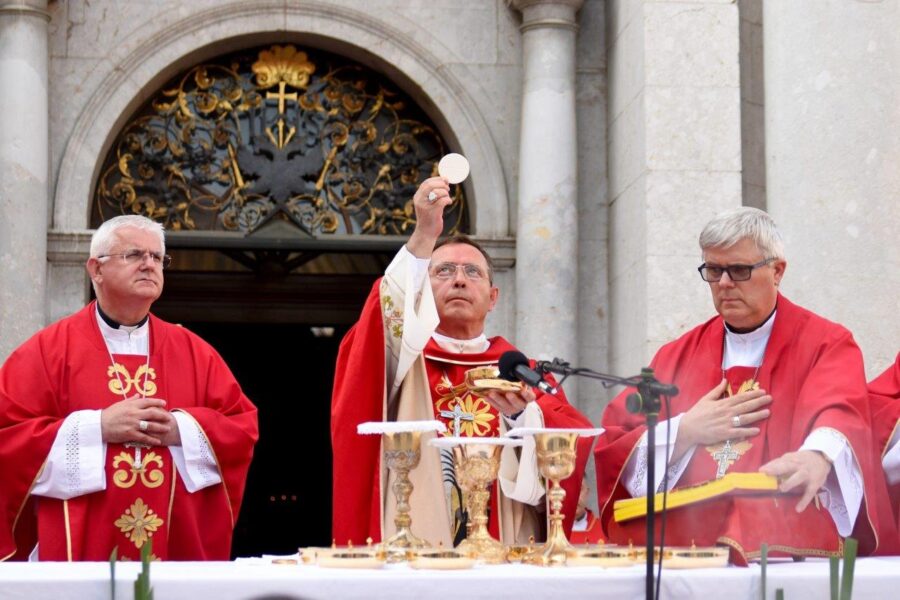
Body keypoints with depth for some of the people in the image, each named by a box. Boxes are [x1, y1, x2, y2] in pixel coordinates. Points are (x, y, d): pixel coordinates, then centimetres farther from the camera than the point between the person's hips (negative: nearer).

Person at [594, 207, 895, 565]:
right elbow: (611, 448, 11)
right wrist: (685, 432, -4)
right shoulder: (676, 357, 18)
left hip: (790, 555, -4)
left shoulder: (826, 345, 8)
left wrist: (818, 456, -35)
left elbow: (841, 417, -13)